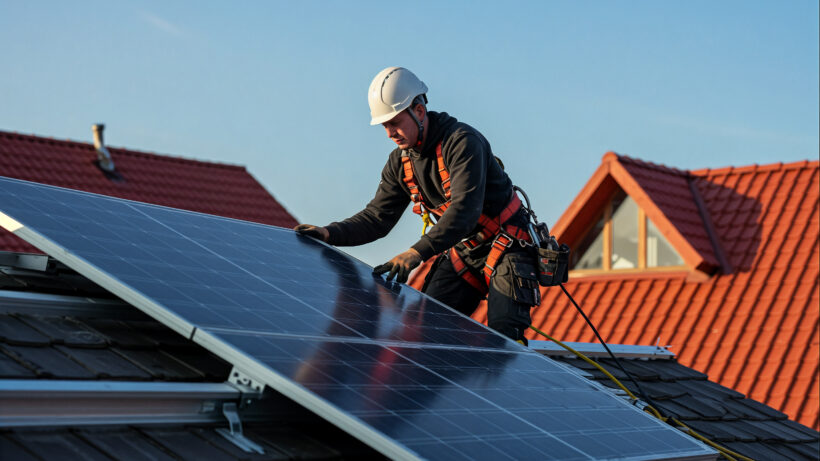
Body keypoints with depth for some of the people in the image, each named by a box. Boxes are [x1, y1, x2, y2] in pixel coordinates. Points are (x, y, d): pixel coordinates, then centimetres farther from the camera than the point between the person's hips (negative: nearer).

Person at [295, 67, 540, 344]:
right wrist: (330, 234, -12)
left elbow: (465, 209, -33)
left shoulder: (462, 141, -23)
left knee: (502, 339, -19)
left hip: (506, 245, -7)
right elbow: (377, 217, 4)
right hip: (462, 251, 7)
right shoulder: (400, 162, 1)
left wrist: (418, 252, -41)